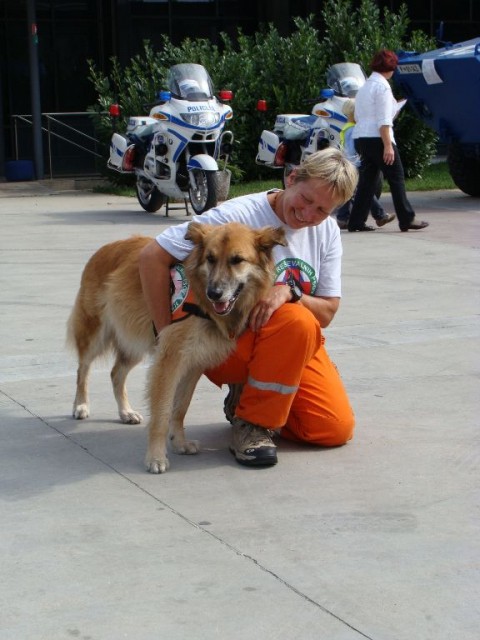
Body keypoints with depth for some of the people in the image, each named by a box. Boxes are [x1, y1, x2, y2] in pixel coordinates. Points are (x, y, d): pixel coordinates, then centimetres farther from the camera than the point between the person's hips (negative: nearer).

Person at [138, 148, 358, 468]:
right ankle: (253, 421, -15)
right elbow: (152, 257, -20)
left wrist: (289, 293, -23)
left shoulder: (328, 231, 2)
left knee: (337, 429, -11)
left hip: (298, 347, 6)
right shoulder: (237, 215, -18)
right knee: (297, 321, -35)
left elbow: (327, 313, -1)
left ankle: (246, 397, 15)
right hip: (226, 344, -6)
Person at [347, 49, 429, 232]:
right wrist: (388, 145, -18)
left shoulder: (364, 87, 17)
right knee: (396, 178, 0)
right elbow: (383, 120, -16)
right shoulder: (382, 86, -10)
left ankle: (356, 222, 6)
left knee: (367, 180, 10)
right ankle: (407, 219, 2)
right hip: (377, 139, -8)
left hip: (360, 138, 8)